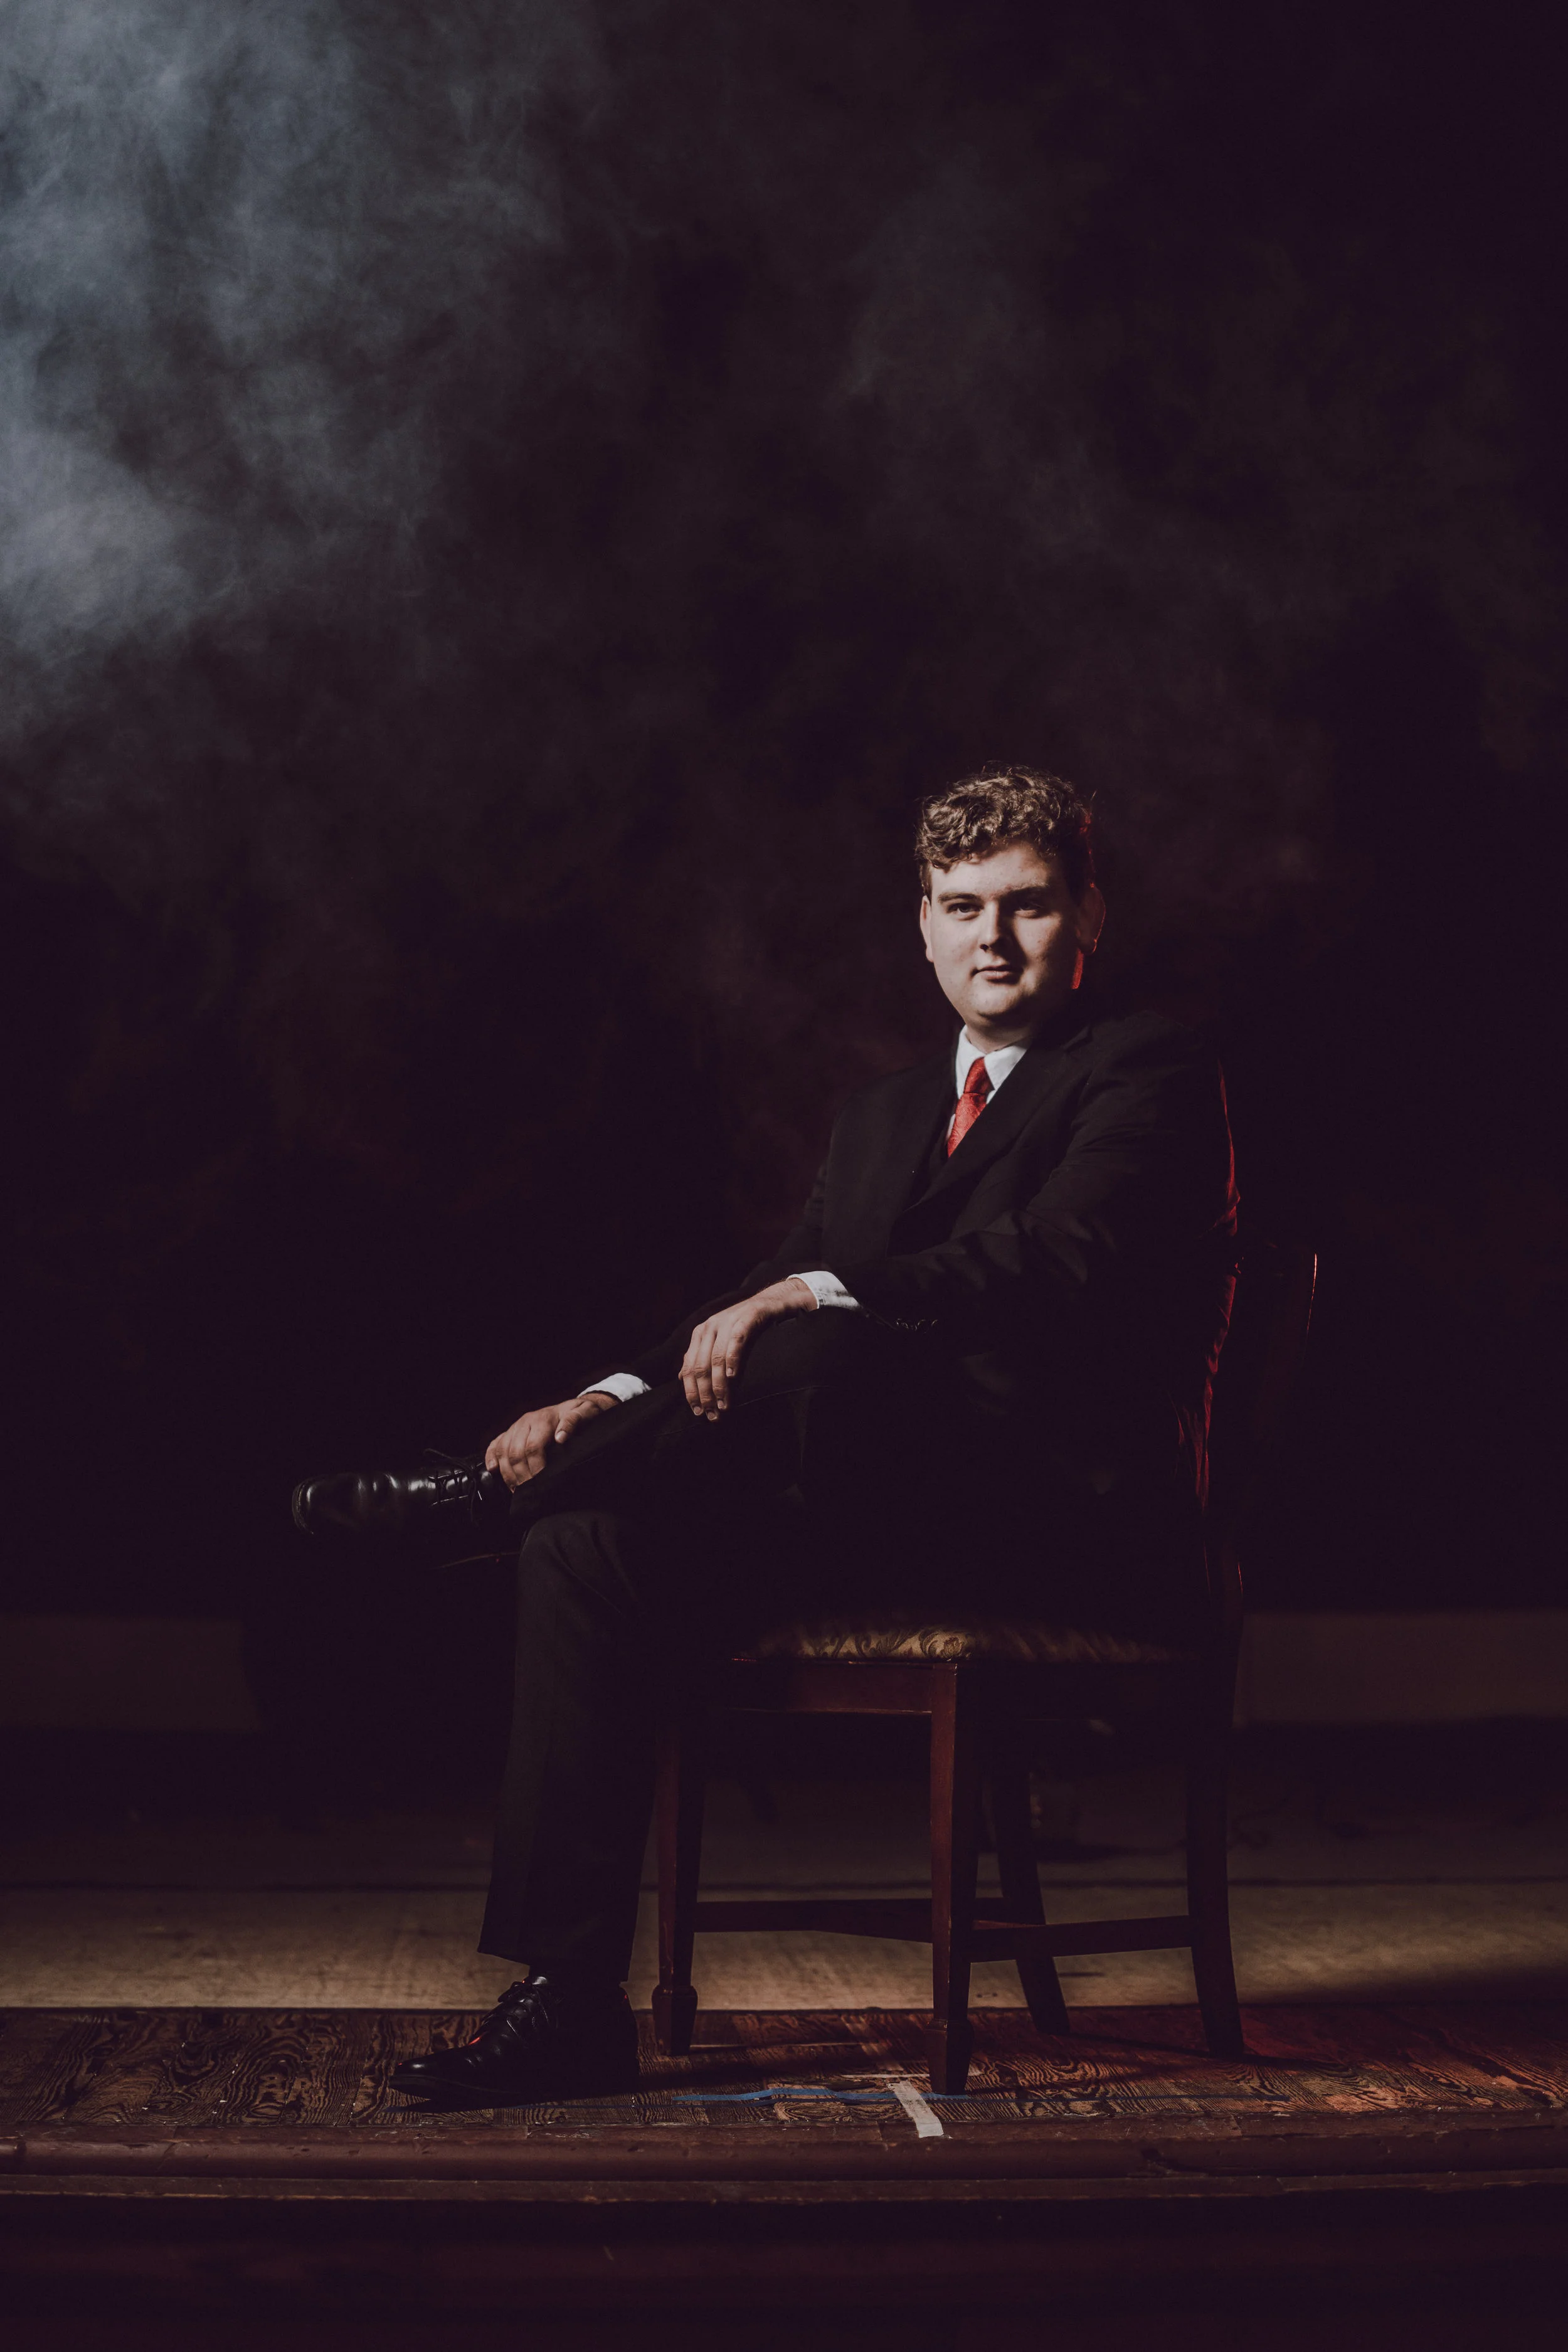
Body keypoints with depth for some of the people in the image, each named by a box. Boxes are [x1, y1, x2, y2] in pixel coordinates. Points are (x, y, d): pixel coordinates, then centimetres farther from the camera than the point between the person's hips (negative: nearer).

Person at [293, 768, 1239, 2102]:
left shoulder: (1150, 1071, 0)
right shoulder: (885, 1114, 23)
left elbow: (1057, 1265, -18)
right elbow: (765, 1300, 14)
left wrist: (813, 1298, -27)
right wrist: (623, 1398, -5)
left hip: (1077, 1526, -7)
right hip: (895, 1521, 7)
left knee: (822, 1352, -34)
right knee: (591, 1544, -16)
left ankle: (497, 1491, -11)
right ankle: (567, 2005, -16)